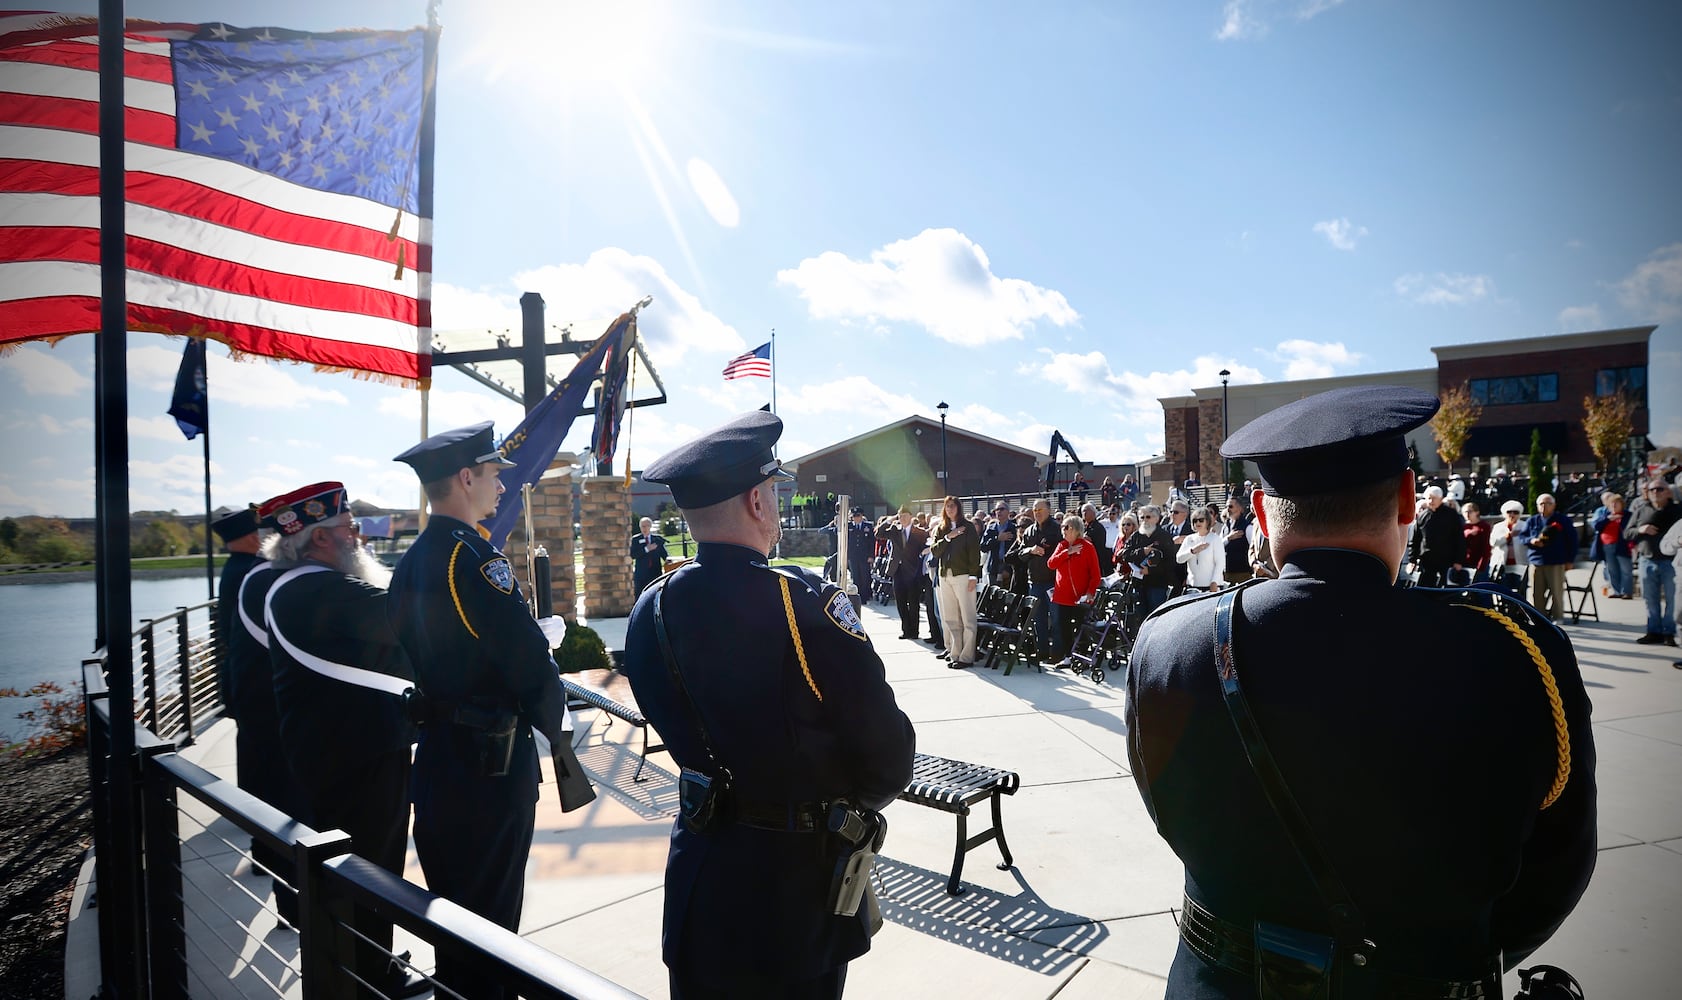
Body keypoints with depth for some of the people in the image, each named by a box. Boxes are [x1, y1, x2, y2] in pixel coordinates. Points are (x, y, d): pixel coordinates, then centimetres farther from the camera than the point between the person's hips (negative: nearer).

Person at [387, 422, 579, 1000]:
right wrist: (557, 726, -8)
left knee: (452, 899, 24)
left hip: (436, 753, 9)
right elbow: (530, 661, -26)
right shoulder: (475, 557, -21)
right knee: (490, 909, 6)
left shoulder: (410, 564, 7)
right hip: (491, 762, -9)